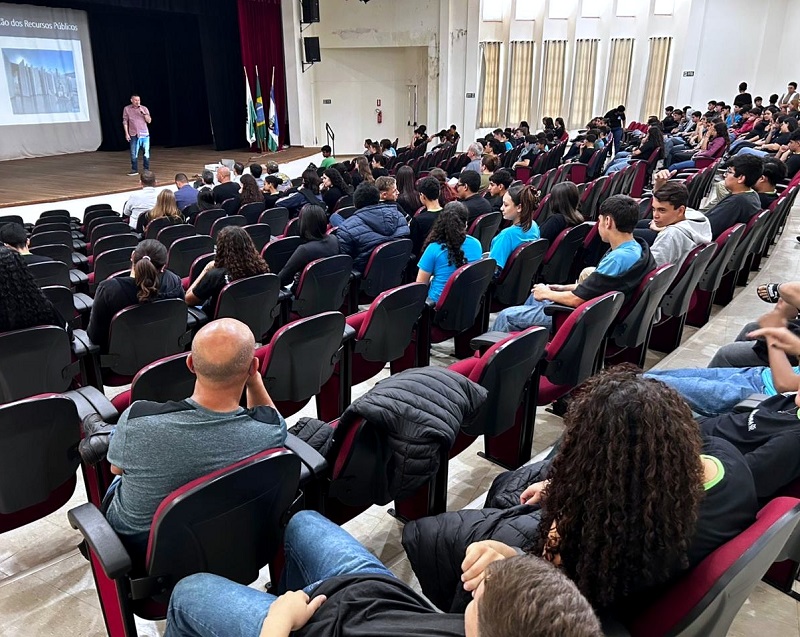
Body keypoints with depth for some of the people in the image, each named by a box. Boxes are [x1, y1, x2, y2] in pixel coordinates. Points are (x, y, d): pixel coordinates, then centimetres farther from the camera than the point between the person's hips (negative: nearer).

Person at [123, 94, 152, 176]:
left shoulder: (144, 108, 2)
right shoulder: (127, 109, 2)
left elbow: (149, 121, -1)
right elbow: (125, 122, 4)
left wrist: (143, 113, -15)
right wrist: (126, 133, -1)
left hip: (144, 134, 0)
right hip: (134, 135, 0)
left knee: (146, 153, 2)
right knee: (134, 154, -1)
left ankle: (146, 170, 12)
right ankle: (134, 170, 8)